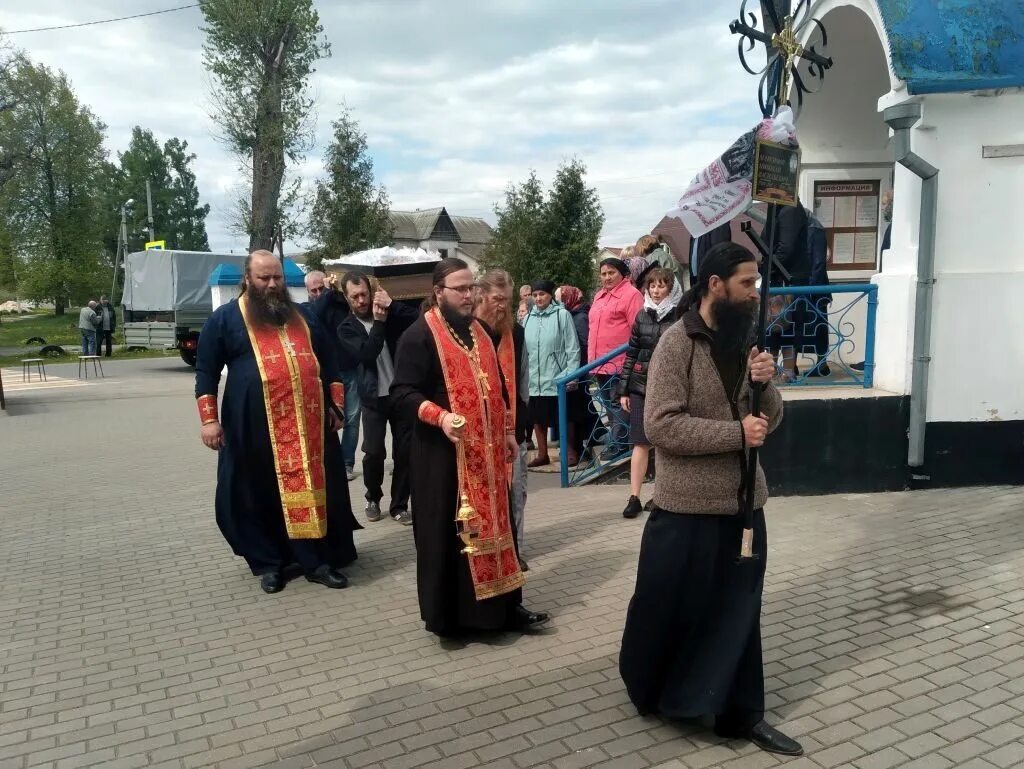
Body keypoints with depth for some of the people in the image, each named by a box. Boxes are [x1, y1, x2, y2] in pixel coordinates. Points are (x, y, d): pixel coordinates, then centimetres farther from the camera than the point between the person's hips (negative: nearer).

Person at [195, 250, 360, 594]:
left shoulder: (302, 315, 14)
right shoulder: (226, 318, 3)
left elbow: (328, 360, 19)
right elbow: (206, 371, 2)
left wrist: (336, 404, 12)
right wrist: (209, 419, -6)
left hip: (309, 422, 3)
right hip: (255, 426, -3)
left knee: (313, 487, 5)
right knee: (260, 494, 5)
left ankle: (319, 559, 14)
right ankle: (269, 563, 20)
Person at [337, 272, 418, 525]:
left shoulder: (387, 312, 6)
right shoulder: (346, 328, 1)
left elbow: (417, 318, -11)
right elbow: (366, 353, -17)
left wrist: (392, 305, -21)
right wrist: (379, 322, -18)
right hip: (374, 398, -1)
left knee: (404, 451, 3)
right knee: (373, 452, -2)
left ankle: (399, 504, 17)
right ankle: (373, 499, 22)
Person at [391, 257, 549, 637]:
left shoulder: (479, 331, 13)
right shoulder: (420, 335, -10)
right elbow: (402, 392, -15)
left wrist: (508, 431, 18)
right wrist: (440, 417, -30)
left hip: (487, 451, 7)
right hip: (444, 452, -7)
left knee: (493, 524, 11)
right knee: (449, 531, 0)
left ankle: (503, 605, 21)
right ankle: (449, 613, 13)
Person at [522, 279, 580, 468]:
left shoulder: (562, 314, -6)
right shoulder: (528, 319, 8)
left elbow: (572, 347, -7)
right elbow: (523, 350, 12)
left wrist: (571, 374, -11)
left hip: (557, 378, -5)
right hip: (534, 380, 5)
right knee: (538, 419, 12)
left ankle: (570, 452, 21)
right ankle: (542, 454, 24)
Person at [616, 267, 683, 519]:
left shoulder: (681, 317, -2)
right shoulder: (642, 316, 8)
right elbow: (631, 354, 10)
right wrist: (623, 390, 8)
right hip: (641, 386, 2)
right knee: (640, 442, 1)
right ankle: (634, 498, 3)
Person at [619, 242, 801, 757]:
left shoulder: (745, 342, 8)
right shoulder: (677, 344, -13)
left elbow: (770, 421, 9)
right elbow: (660, 425, -22)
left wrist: (765, 385, -11)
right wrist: (735, 432, -21)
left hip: (743, 503, 6)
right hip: (688, 507, -6)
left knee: (738, 613, 14)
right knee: (670, 611, 9)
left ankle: (740, 714, 27)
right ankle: (651, 692, 33)